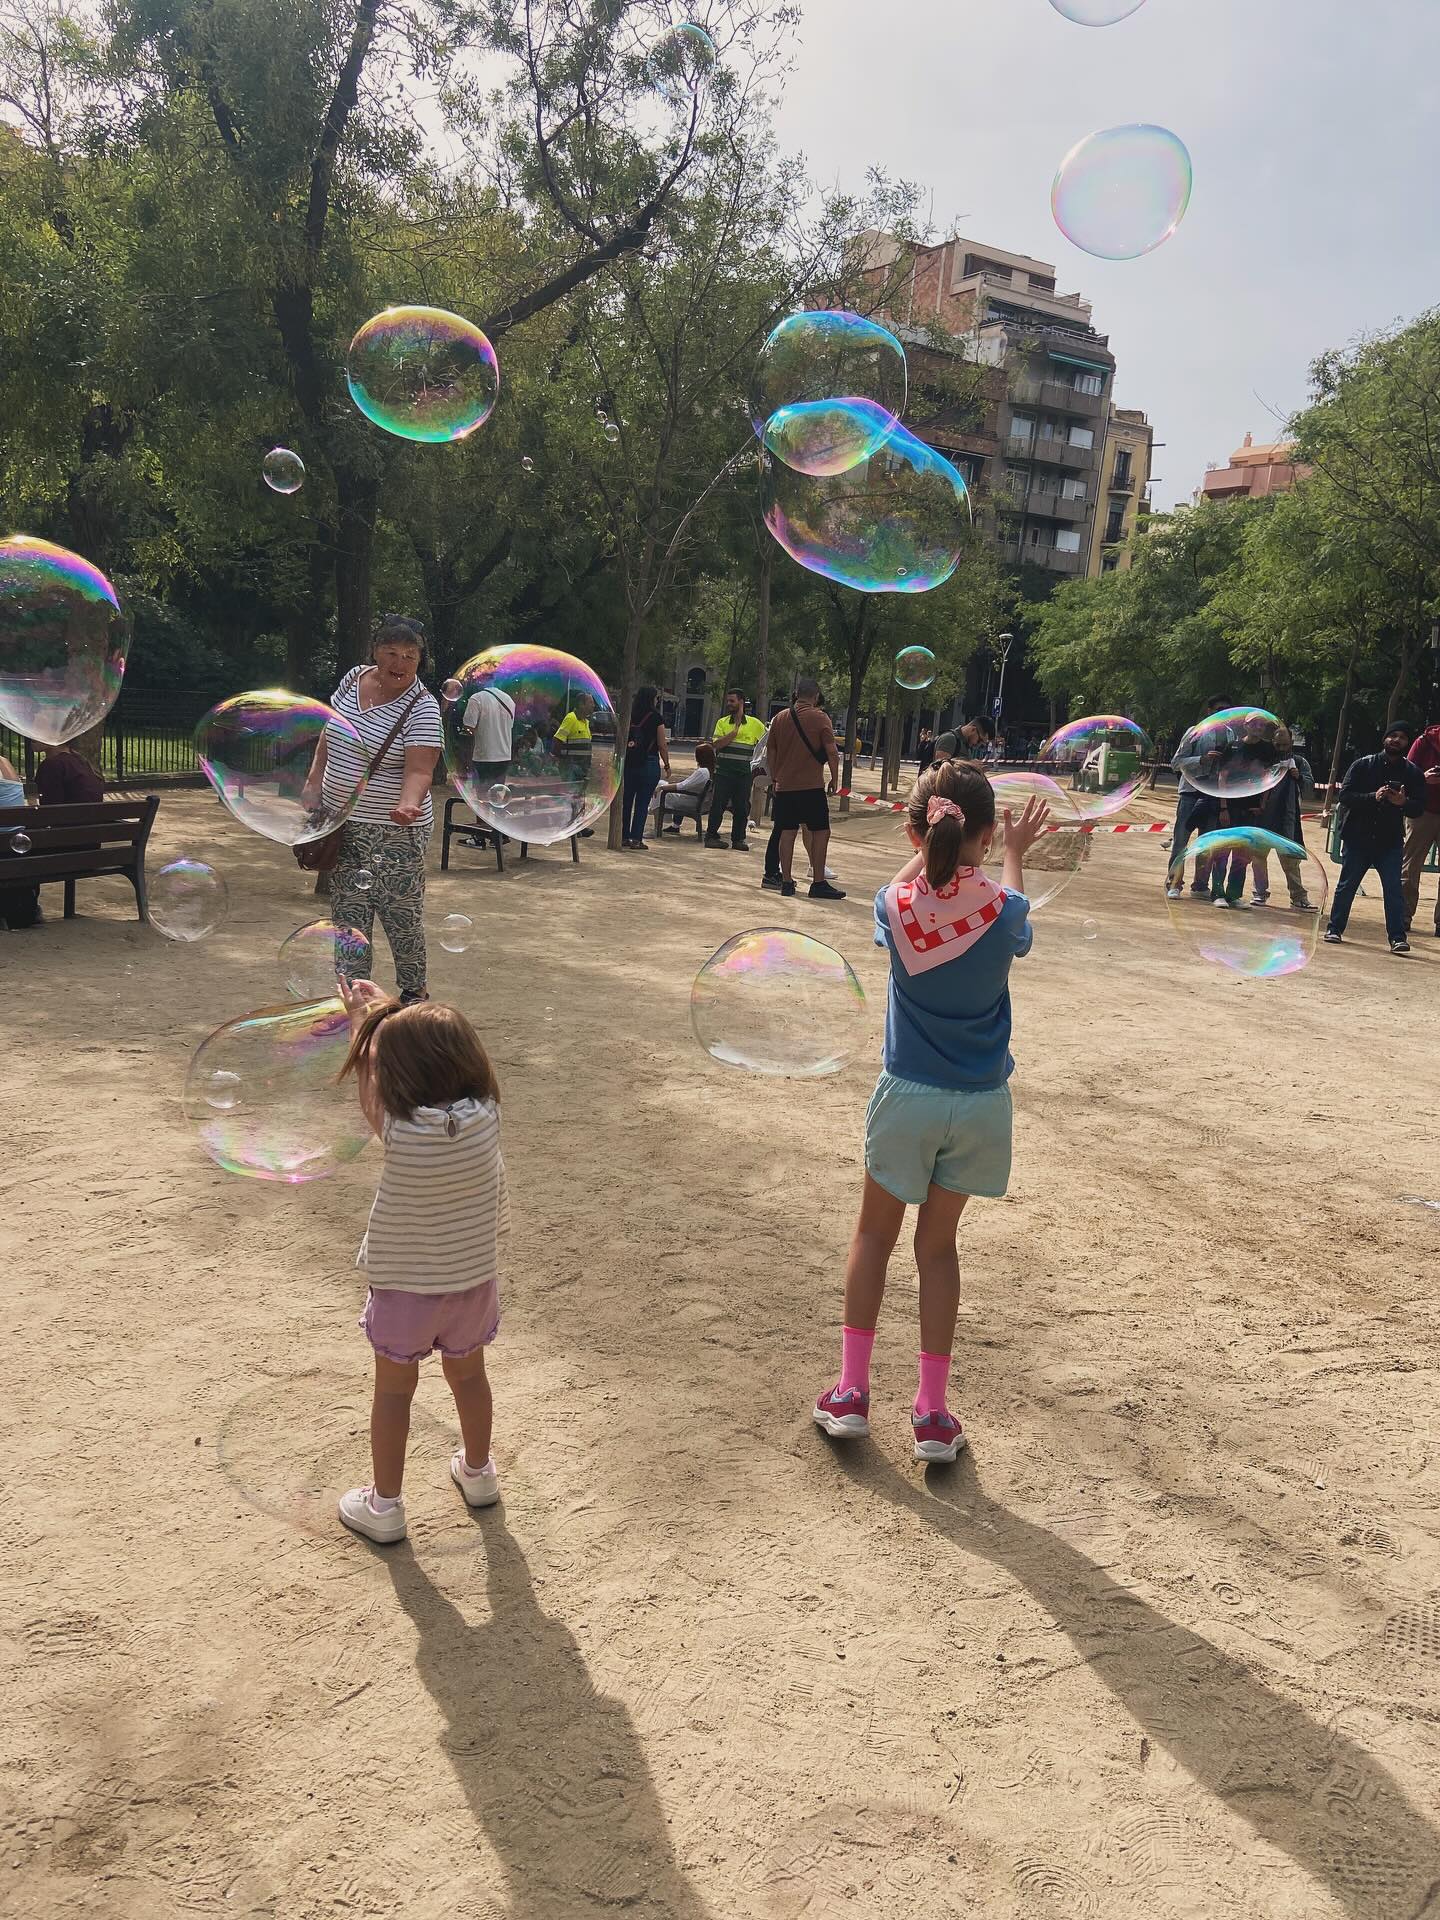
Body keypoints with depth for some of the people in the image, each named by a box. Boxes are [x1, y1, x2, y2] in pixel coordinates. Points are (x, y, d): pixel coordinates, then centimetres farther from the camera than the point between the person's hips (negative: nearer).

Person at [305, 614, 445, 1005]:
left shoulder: (422, 707, -15)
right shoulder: (353, 679, 3)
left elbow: (420, 770, -26)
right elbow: (330, 734, 18)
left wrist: (409, 804, -46)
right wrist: (315, 781, 9)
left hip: (395, 832, -6)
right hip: (343, 825, 6)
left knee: (402, 914, 2)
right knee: (348, 913, 10)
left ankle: (414, 990, 21)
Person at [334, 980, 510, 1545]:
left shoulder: (401, 1129, -27)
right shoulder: (484, 1116, -19)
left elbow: (367, 1079, -6)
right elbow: (444, 1060, -1)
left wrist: (361, 1019, 9)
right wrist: (388, 1012, 8)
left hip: (405, 1286, -3)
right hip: (472, 1280, 3)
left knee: (393, 1391, 17)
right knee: (468, 1376, 25)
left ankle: (383, 1505, 30)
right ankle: (477, 1472, 45)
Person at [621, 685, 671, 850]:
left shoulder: (628, 716, 3)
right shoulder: (655, 717, -7)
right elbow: (662, 745, -6)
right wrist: (667, 765, 4)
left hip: (629, 762, 4)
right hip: (649, 762, -4)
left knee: (627, 800, 13)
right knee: (642, 802, 1)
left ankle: (624, 837, 17)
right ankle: (636, 839, -1)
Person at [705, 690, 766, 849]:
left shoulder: (755, 724, 5)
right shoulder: (722, 722, 6)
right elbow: (718, 744, -8)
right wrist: (735, 731, -13)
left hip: (744, 772, 0)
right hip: (723, 772, 0)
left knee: (742, 807, 4)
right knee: (718, 804, -1)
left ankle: (738, 839, 13)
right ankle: (711, 835, 7)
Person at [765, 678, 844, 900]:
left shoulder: (780, 718, 8)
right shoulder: (820, 718, -6)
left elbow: (771, 753, 13)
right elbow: (832, 752, -10)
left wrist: (774, 779, 21)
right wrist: (834, 778, 1)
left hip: (784, 786, 5)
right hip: (811, 786, -5)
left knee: (787, 832, 8)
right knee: (820, 832, 1)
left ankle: (786, 882, 9)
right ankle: (818, 883, -2)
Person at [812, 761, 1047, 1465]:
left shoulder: (896, 906, -13)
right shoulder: (1004, 911, -14)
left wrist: (933, 843, 27)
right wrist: (1015, 850, 29)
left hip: (907, 1096, -1)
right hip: (980, 1101, 1)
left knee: (874, 1234, 18)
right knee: (938, 1245, 14)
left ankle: (852, 1392, 20)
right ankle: (932, 1412, 18)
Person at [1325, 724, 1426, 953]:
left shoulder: (1413, 773, 4)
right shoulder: (1363, 765, 1)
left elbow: (1418, 809, 0)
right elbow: (1344, 795, -7)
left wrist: (1403, 802, -22)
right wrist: (1373, 797, -22)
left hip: (1390, 842, 0)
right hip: (1358, 839, 0)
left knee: (1394, 888, -7)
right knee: (1346, 885, 7)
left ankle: (1397, 937, -7)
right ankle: (1335, 928, 20)